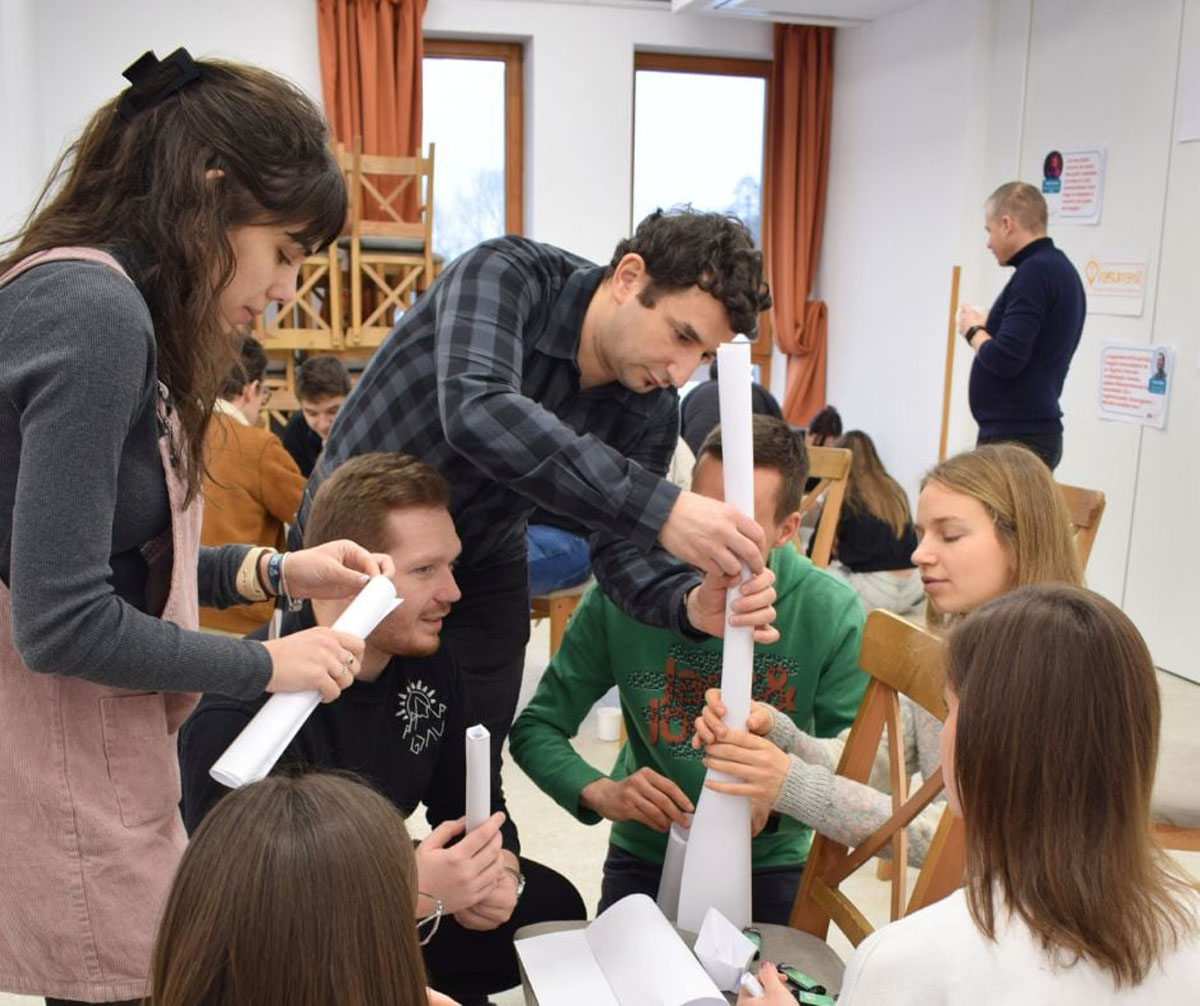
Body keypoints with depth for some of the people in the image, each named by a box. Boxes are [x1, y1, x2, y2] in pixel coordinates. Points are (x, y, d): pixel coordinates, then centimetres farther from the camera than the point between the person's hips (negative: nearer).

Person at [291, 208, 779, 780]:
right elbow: (476, 410, -47)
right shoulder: (508, 274, -28)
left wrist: (691, 604, -36)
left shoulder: (652, 412, -14)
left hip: (480, 572, 4)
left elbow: (621, 548, -13)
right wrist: (658, 508, -54)